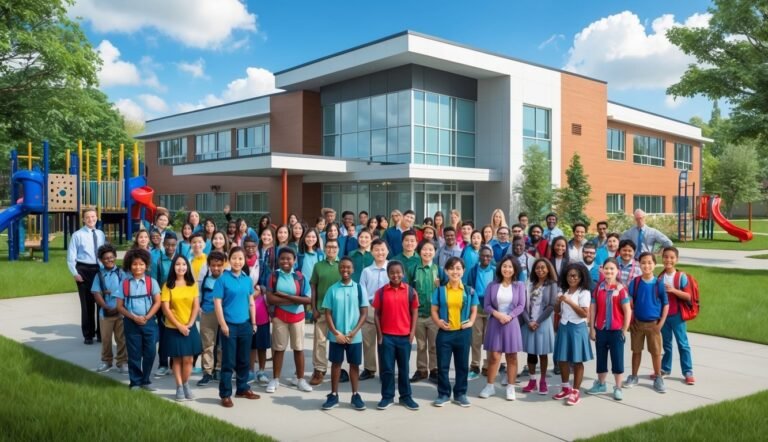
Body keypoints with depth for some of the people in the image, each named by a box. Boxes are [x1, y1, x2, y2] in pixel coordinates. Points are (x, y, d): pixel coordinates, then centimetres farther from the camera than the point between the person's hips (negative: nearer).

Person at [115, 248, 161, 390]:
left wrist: (146, 317, -13)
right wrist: (133, 317, -13)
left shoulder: (151, 282, 0)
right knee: (134, 354, 6)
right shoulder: (125, 283, 1)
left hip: (149, 322, 0)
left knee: (150, 352, 2)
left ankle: (145, 380, 17)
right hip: (131, 323, 0)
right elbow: (120, 306, 0)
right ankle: (135, 382, 17)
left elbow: (157, 302, -2)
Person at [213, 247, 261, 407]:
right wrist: (223, 324, -14)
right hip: (230, 325, -4)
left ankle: (243, 388, 29)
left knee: (244, 359, 15)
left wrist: (253, 322, 11)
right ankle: (225, 394, 10)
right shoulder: (222, 279, -8)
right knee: (228, 361, 1)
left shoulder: (248, 280, 6)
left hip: (245, 325, 5)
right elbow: (217, 303, -10)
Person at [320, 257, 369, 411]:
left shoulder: (360, 288, -1)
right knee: (336, 364, 9)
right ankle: (333, 395, 18)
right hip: (336, 336, 0)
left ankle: (355, 395, 18)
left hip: (355, 336, 0)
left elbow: (364, 313, -1)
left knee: (354, 365, 8)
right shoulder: (332, 289, -1)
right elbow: (328, 313, -1)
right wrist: (336, 333, -10)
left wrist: (354, 332, -10)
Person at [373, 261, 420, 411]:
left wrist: (412, 332, -3)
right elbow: (377, 314, 1)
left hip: (405, 336, 1)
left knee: (404, 368, 11)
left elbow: (414, 313, 3)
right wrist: (379, 334, -4)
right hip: (386, 336, 0)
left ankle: (406, 396, 22)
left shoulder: (410, 291, -1)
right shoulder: (381, 292, -2)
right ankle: (387, 396, 18)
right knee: (387, 368, 6)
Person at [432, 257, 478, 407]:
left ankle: (460, 394, 22)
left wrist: (471, 322, -5)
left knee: (462, 365, 9)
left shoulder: (469, 291, 3)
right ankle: (443, 394, 17)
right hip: (445, 332, -1)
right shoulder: (440, 290, 0)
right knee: (442, 365, 4)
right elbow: (434, 310, 2)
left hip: (463, 332, 1)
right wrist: (438, 322, -14)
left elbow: (474, 310, 11)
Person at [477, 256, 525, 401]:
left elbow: (521, 306, -3)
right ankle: (490, 386, 12)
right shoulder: (492, 285, 1)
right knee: (494, 356, 2)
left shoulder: (519, 285, 2)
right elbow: (486, 306, -2)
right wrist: (497, 314, -17)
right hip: (495, 323, 0)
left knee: (511, 356, 6)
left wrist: (509, 316, -15)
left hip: (511, 323, 0)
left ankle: (511, 387, 14)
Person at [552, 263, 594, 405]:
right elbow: (557, 311, 14)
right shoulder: (563, 292, 10)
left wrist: (569, 301, -19)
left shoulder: (584, 293, -8)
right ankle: (566, 388, 24)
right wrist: (558, 302, -6)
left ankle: (576, 392, 9)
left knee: (577, 361, 1)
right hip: (563, 327, 6)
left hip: (577, 328, -6)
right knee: (562, 359, 10)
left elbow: (585, 314, -15)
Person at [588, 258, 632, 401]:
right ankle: (601, 384, 30)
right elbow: (592, 308, 4)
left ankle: (618, 388, 17)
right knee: (600, 358, 15)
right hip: (600, 329, 4)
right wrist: (591, 328, 2)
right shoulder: (599, 288, 1)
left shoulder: (621, 289, -11)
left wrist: (624, 330, -7)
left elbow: (627, 311, -8)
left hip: (616, 330, -4)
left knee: (617, 359, 6)